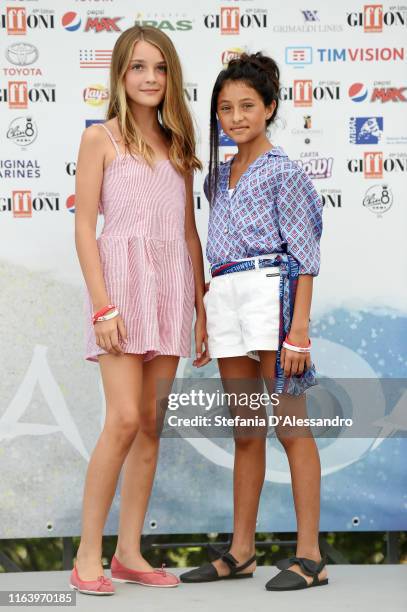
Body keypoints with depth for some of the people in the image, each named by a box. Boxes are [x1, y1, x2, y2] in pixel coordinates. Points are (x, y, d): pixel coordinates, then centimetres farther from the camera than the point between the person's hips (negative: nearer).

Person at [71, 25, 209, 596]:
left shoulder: (176, 146, 16)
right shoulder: (101, 139, 1)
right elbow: (84, 227, -4)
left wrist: (200, 307, 11)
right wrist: (102, 306, -13)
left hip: (172, 287, 5)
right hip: (122, 279, -5)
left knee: (151, 425, 4)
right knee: (125, 418, -15)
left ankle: (129, 552, 10)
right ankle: (88, 554, -6)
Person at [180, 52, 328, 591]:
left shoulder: (283, 172, -2)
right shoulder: (220, 175, 19)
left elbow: (305, 256, -7)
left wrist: (299, 329, -15)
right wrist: (206, 322, 18)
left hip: (271, 289, -7)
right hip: (225, 299, 7)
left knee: (290, 426, -6)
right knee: (245, 433, 11)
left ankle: (310, 556, -2)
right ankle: (240, 553, 17)